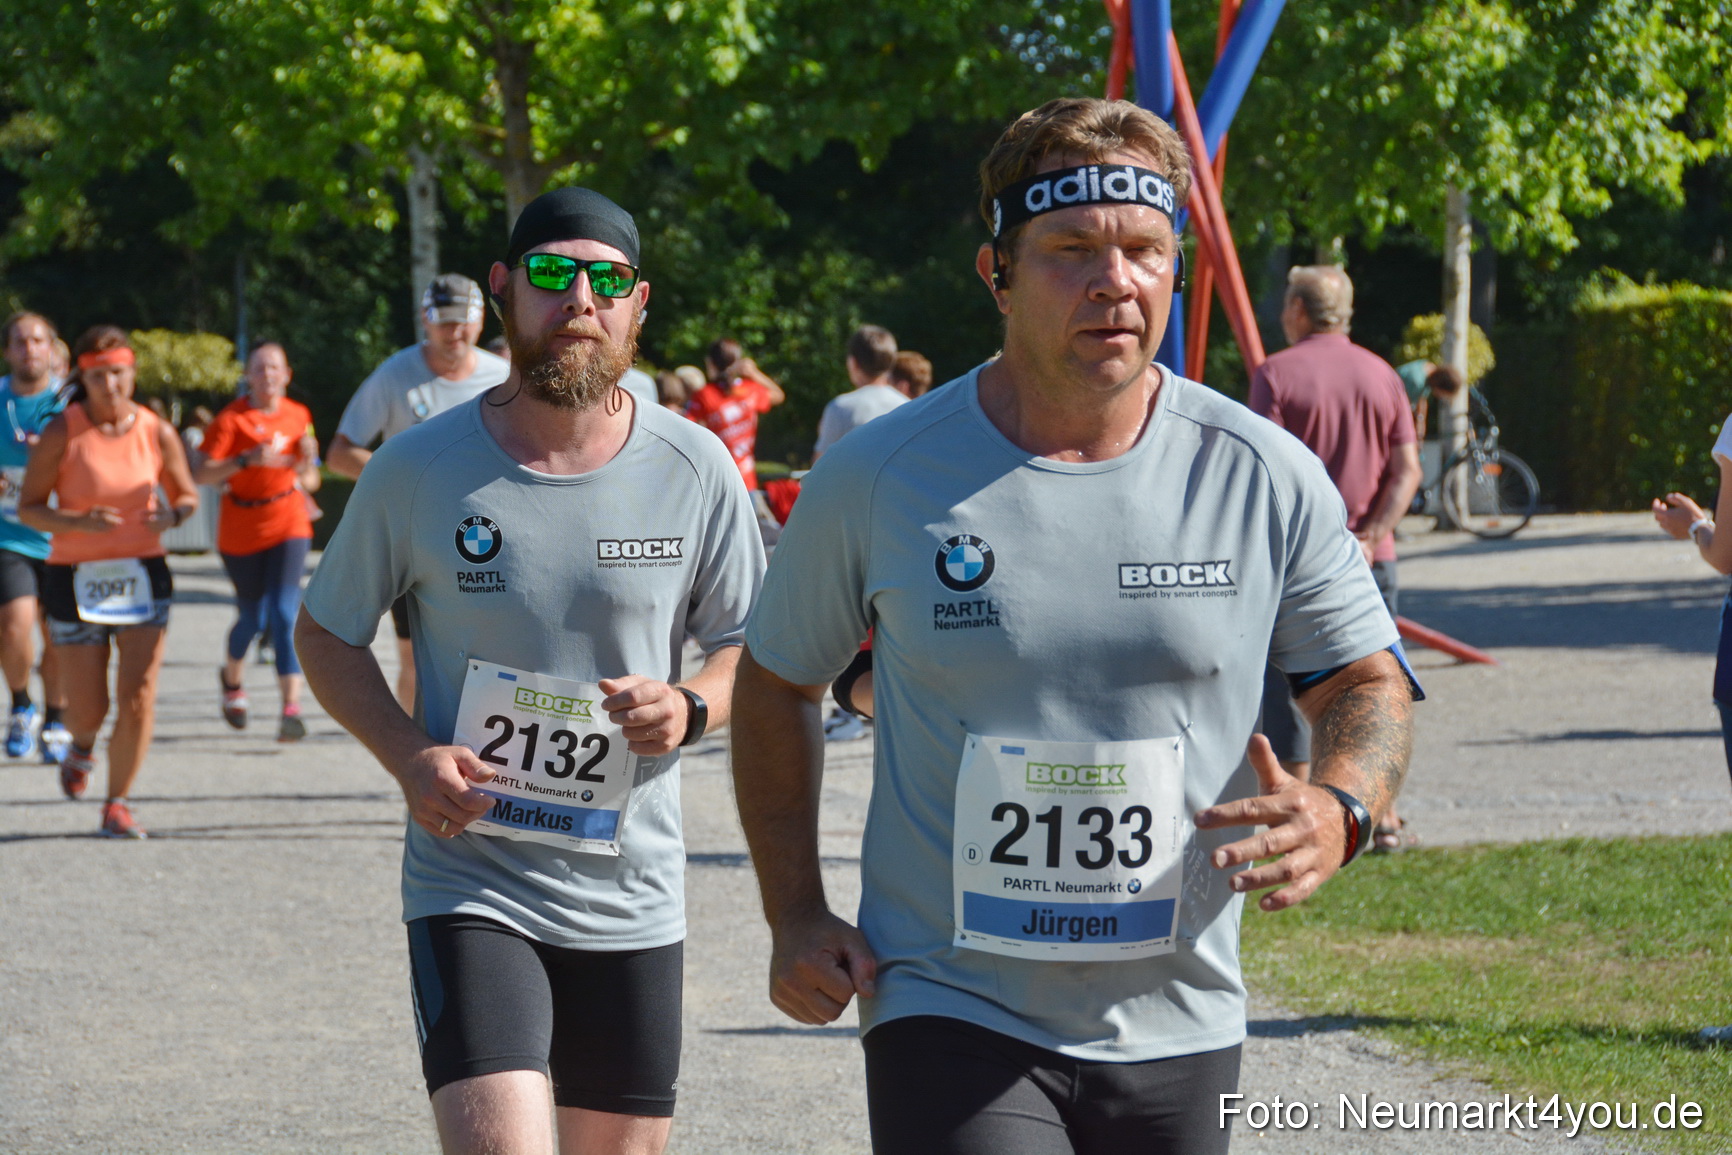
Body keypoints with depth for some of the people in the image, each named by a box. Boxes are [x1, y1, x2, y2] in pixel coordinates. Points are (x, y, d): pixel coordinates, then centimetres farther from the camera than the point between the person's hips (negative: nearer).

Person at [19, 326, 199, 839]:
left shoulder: (156, 432, -1)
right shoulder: (61, 433, -7)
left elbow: (188, 496, 11)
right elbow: (28, 507, -5)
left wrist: (172, 515, -13)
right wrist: (77, 522, -24)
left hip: (143, 573, 1)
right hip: (76, 578, -1)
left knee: (138, 697, -11)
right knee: (87, 710, 1)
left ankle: (117, 805, 5)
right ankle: (82, 745, 40)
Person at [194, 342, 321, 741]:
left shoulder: (299, 416, 5)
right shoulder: (231, 418, -7)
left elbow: (310, 483, 14)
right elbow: (202, 474, -17)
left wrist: (307, 463, -8)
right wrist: (247, 460, -28)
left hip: (289, 525, 1)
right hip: (241, 529, -1)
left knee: (284, 611, -14)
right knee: (252, 617, 10)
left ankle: (291, 707, -20)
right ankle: (232, 677, 42)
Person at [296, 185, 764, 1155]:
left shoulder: (696, 470, -1)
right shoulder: (419, 471, -4)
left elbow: (752, 648, 9)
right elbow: (328, 633, 8)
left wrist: (690, 709, -14)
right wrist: (409, 755, -9)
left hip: (633, 900, 3)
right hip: (471, 885, -2)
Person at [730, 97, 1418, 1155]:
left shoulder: (1267, 480, -2)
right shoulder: (880, 475, -4)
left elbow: (1371, 683, 8)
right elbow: (778, 683, 10)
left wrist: (1338, 810, -14)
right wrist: (796, 916, 2)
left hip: (1177, 1027, 2)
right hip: (950, 1015, -2)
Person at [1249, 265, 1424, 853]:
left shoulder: (1276, 374, -5)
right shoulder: (1381, 375, 9)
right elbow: (1408, 469, 1)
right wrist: (1373, 534, -6)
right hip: (1369, 560, 4)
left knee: (1289, 686, 3)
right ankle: (1383, 816, 9)